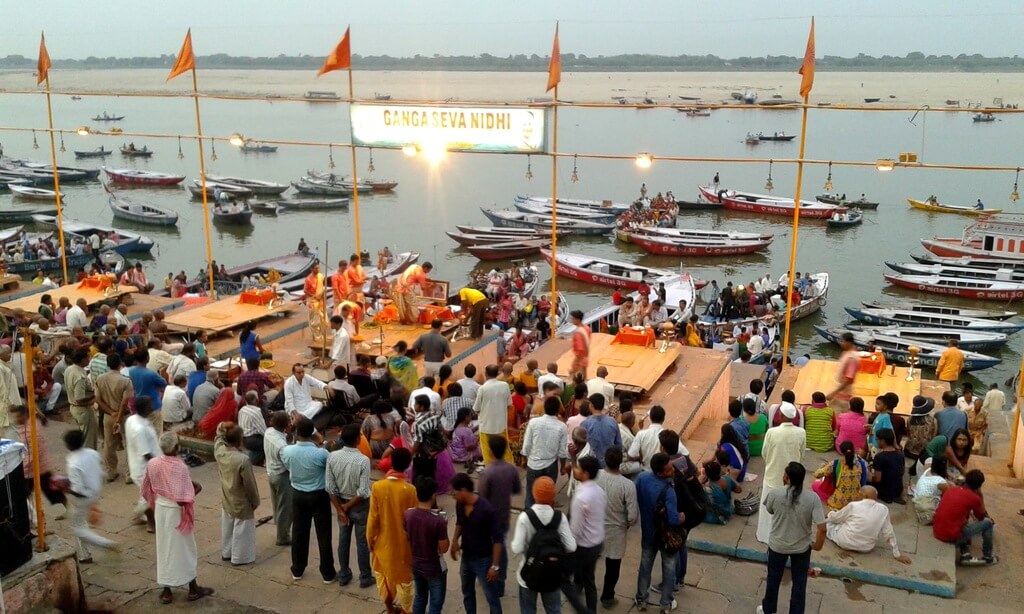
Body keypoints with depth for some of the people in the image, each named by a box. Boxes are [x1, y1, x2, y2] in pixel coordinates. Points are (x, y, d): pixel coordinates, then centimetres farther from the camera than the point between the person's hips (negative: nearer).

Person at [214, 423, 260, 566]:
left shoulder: (219, 451, -13)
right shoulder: (243, 460, -31)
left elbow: (219, 438, 13)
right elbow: (249, 484, -21)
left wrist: (221, 428, -6)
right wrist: (255, 501, -8)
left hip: (226, 500, 7)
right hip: (241, 503, -7)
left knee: (227, 527, 24)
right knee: (241, 530, 10)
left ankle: (226, 553, 39)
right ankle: (240, 557, 23)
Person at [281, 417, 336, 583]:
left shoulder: (286, 451, -15)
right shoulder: (321, 453, -25)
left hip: (297, 494, 3)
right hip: (319, 496, -3)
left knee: (299, 532, 18)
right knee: (323, 534, 9)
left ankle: (297, 570, 31)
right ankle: (328, 573, 18)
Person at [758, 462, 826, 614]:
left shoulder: (775, 493, -20)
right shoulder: (812, 498, -20)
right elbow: (822, 528, -21)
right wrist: (818, 544, -4)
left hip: (778, 545, 1)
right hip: (802, 547, 0)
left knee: (774, 578, 22)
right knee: (799, 583, 18)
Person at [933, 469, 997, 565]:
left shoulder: (951, 489, 10)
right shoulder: (974, 497, -6)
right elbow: (981, 517, 13)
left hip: (936, 533, 6)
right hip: (952, 537, -6)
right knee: (987, 522, 13)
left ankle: (965, 555, 23)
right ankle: (987, 557, 27)